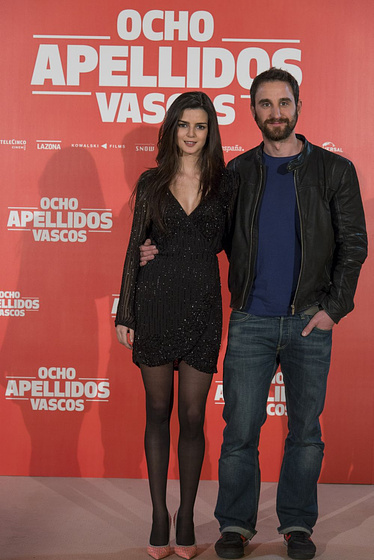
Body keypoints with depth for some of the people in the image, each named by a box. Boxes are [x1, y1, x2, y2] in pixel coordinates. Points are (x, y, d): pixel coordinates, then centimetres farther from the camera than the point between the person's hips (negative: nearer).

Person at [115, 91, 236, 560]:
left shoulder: (224, 183, 5)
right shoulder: (151, 183, 6)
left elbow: (225, 241, 11)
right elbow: (135, 248, 6)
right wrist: (125, 313, 3)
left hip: (202, 308, 0)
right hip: (155, 303, 0)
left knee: (192, 416, 2)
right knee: (158, 411, 7)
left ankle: (186, 516, 17)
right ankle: (159, 515, 18)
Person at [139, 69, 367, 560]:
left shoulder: (334, 170, 4)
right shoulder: (238, 172, 8)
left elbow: (353, 243, 4)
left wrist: (333, 308, -4)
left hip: (311, 321, 0)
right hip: (251, 321, 1)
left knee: (306, 428, 8)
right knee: (240, 428, 1)